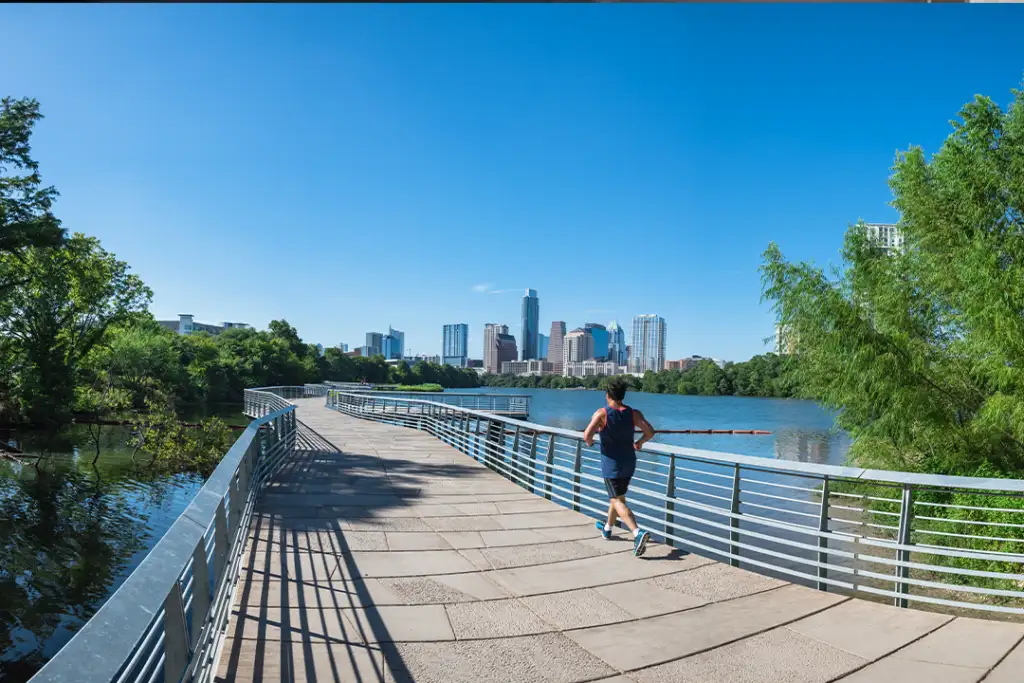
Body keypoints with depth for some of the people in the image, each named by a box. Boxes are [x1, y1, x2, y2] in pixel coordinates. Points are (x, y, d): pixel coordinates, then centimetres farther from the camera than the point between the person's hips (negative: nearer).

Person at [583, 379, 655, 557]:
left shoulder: (601, 414, -14)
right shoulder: (634, 413, -2)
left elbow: (587, 435, -23)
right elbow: (650, 432, -10)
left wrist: (590, 442, 0)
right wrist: (640, 442, 10)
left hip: (611, 464, -6)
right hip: (629, 463, 6)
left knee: (618, 501, -6)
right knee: (618, 495, 24)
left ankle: (638, 533, -26)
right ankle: (607, 529, 41)